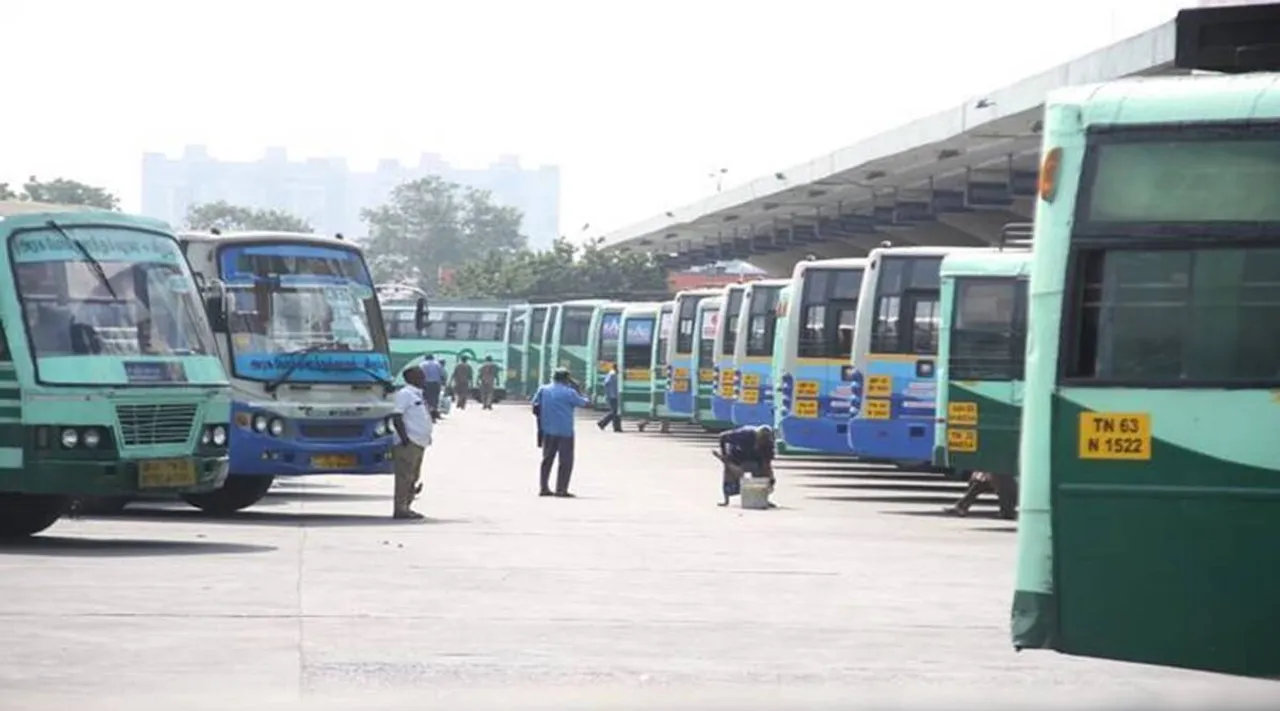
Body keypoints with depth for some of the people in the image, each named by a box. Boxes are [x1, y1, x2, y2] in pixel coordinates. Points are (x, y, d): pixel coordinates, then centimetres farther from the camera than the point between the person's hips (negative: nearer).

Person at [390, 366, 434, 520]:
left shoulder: (418, 395, 20)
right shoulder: (404, 394, -9)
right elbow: (397, 418, -16)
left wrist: (427, 436, 19)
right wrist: (404, 438, -22)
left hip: (419, 443, 10)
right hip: (408, 443, -10)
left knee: (413, 477, 11)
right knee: (404, 476, -10)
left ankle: (406, 507, 16)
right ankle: (400, 509, -9)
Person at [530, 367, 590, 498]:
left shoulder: (543, 390, 4)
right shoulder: (569, 393, -9)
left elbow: (535, 405, 7)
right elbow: (584, 403, 1)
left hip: (547, 430, 5)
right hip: (565, 431, -5)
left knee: (547, 459, 15)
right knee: (566, 461, 2)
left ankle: (544, 488, 14)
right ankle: (561, 489, -4)